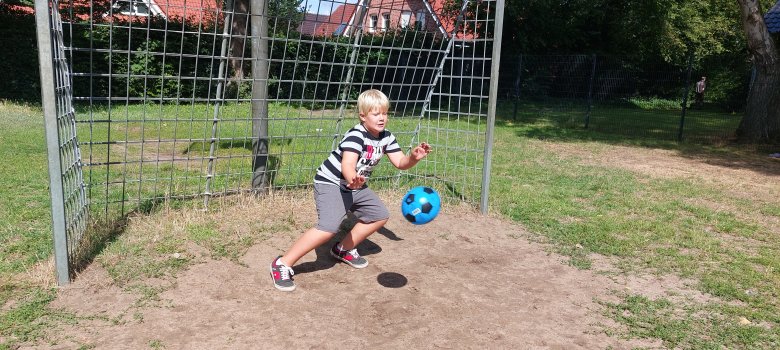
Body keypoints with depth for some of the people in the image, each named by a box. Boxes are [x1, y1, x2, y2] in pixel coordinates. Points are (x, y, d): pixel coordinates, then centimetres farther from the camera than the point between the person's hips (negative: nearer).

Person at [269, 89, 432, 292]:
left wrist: (414, 157, -22)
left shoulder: (386, 137, -1)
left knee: (380, 216, 10)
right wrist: (353, 179, -63)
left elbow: (400, 163, 0)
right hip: (330, 184, -9)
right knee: (328, 228, -26)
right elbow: (347, 164, -40)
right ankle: (283, 264, -16)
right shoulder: (356, 135, -25)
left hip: (356, 186, 9)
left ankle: (344, 249, 24)